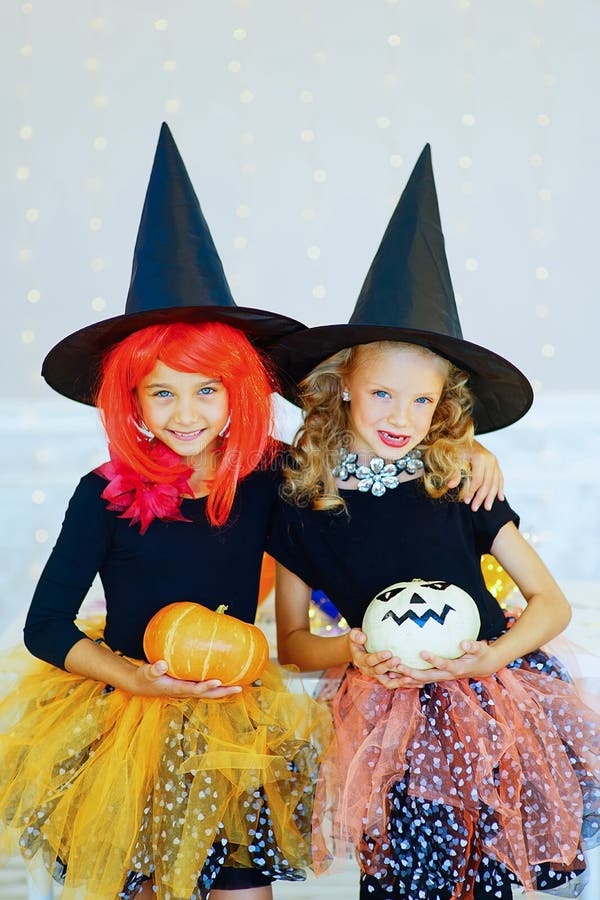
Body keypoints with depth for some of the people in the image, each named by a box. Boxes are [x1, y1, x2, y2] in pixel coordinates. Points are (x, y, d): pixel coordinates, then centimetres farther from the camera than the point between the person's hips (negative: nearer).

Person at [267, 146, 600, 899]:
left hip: (495, 692, 1)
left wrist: (491, 656, -12)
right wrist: (351, 652, -11)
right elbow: (291, 644, 9)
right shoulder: (303, 508, 2)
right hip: (395, 716, -1)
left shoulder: (460, 489, 2)